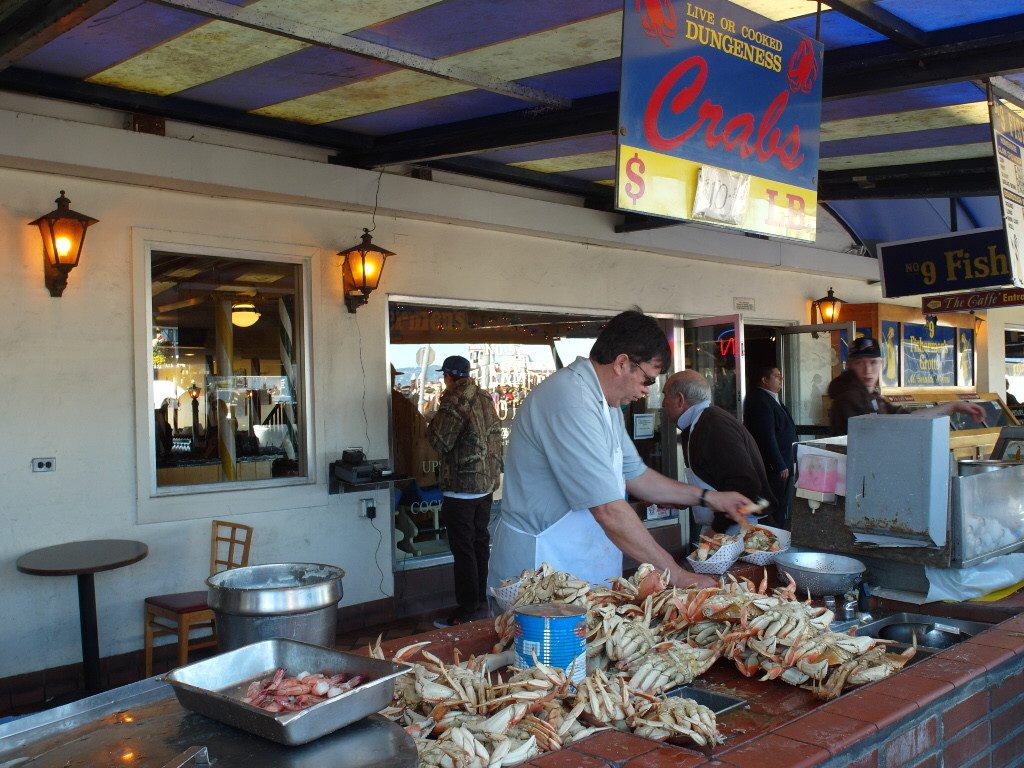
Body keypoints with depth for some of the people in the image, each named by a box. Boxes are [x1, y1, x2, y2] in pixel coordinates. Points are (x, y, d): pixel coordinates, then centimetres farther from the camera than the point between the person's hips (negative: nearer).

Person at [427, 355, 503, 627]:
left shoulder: (454, 402, -17)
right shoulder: (485, 398, 9)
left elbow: (440, 442, -17)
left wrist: (436, 417, -3)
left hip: (462, 486, -9)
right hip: (488, 483, 9)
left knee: (463, 549, -3)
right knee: (480, 541, 17)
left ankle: (467, 610, 0)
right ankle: (481, 600, 27)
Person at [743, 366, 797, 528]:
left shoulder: (771, 399, 16)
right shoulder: (760, 402, -18)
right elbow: (767, 437, -23)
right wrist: (780, 466, -21)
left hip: (780, 464, 11)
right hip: (773, 468, -11)